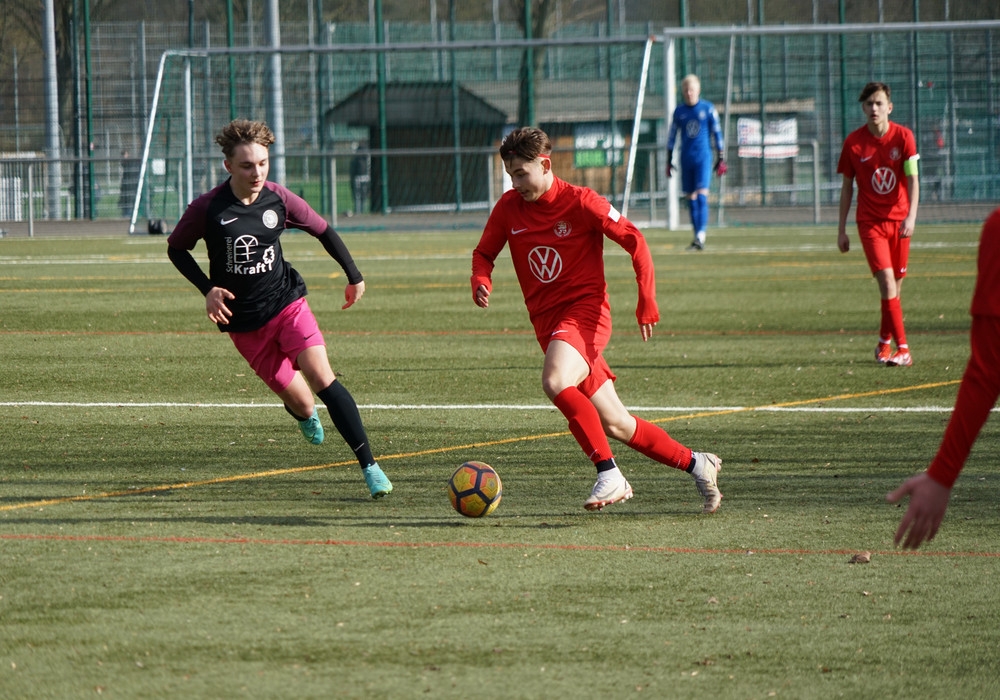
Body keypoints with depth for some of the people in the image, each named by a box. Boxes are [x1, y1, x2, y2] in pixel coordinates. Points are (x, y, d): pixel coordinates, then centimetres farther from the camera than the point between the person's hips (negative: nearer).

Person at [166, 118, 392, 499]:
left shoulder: (279, 199, -7)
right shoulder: (207, 208, -13)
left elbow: (323, 231, 10)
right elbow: (176, 248, 3)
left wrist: (354, 276, 13)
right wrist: (208, 289, -9)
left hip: (286, 303, 1)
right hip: (243, 322, -1)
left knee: (321, 377, -20)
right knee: (298, 400, 0)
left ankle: (370, 465, -18)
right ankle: (306, 415, 41)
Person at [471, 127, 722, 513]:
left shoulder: (580, 202, -11)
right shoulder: (508, 207, 3)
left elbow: (633, 239, -6)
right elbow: (484, 253, 14)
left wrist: (647, 302, -13)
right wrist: (481, 283, -10)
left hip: (585, 310, -6)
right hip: (546, 321, 6)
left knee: (555, 381, -33)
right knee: (614, 424, 5)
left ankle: (609, 475, -27)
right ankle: (696, 464, 21)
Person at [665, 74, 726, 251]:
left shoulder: (708, 108, 0)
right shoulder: (679, 111, 8)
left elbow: (717, 133, 4)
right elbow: (671, 137, 14)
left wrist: (721, 159, 2)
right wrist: (669, 160, 12)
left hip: (703, 157, -4)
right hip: (686, 158, 4)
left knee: (702, 195, -14)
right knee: (691, 198, 5)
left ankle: (701, 236, -20)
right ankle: (697, 237, 11)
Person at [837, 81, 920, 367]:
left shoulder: (903, 136, -4)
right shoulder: (853, 142, -3)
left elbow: (913, 179, -10)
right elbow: (847, 186, 5)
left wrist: (911, 216, -25)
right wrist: (842, 229, 4)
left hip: (899, 220, 1)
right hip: (870, 221, -1)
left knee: (895, 284, 8)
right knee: (887, 281, -15)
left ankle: (884, 342, 28)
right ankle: (902, 348, -17)